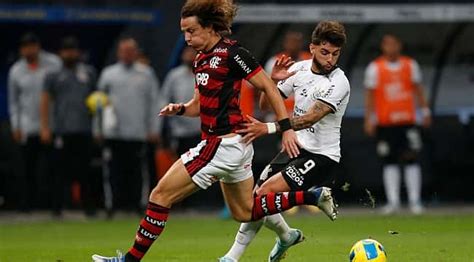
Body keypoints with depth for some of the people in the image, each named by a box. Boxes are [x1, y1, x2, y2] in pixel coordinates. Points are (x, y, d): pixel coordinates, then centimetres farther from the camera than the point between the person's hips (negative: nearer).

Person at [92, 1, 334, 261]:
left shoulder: (232, 53, -14)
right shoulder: (201, 60, 11)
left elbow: (269, 87, -11)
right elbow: (200, 105, 21)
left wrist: (286, 129, -13)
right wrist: (180, 109, -1)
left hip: (223, 144, -10)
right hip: (233, 146, 10)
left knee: (161, 195, -7)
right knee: (245, 212, 21)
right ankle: (312, 197, 22)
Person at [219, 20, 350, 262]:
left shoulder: (338, 83, -18)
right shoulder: (299, 69, 2)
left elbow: (310, 118, -30)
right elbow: (266, 103, 8)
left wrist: (267, 128, -40)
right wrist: (273, 81, -14)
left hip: (320, 155, -7)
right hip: (295, 147, 7)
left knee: (265, 194, -18)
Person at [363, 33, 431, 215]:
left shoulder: (410, 65, 7)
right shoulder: (375, 67, 2)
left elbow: (418, 89, 13)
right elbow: (370, 94, 3)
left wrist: (425, 111, 9)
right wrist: (369, 119, -2)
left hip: (407, 120, 1)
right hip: (384, 122, -1)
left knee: (411, 160, -4)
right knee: (390, 162, 0)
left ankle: (415, 200, -1)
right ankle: (393, 201, 2)